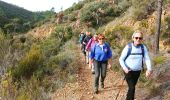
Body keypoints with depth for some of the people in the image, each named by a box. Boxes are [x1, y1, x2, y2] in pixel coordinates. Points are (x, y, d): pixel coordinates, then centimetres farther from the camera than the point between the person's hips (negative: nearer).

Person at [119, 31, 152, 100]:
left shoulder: (143, 47, -6)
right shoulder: (128, 47, -16)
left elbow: (147, 59, -8)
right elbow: (121, 59, -10)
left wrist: (149, 69, -26)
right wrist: (124, 68, -26)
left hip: (137, 71, 4)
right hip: (128, 71, -4)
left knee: (132, 87, 19)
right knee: (132, 88, -13)